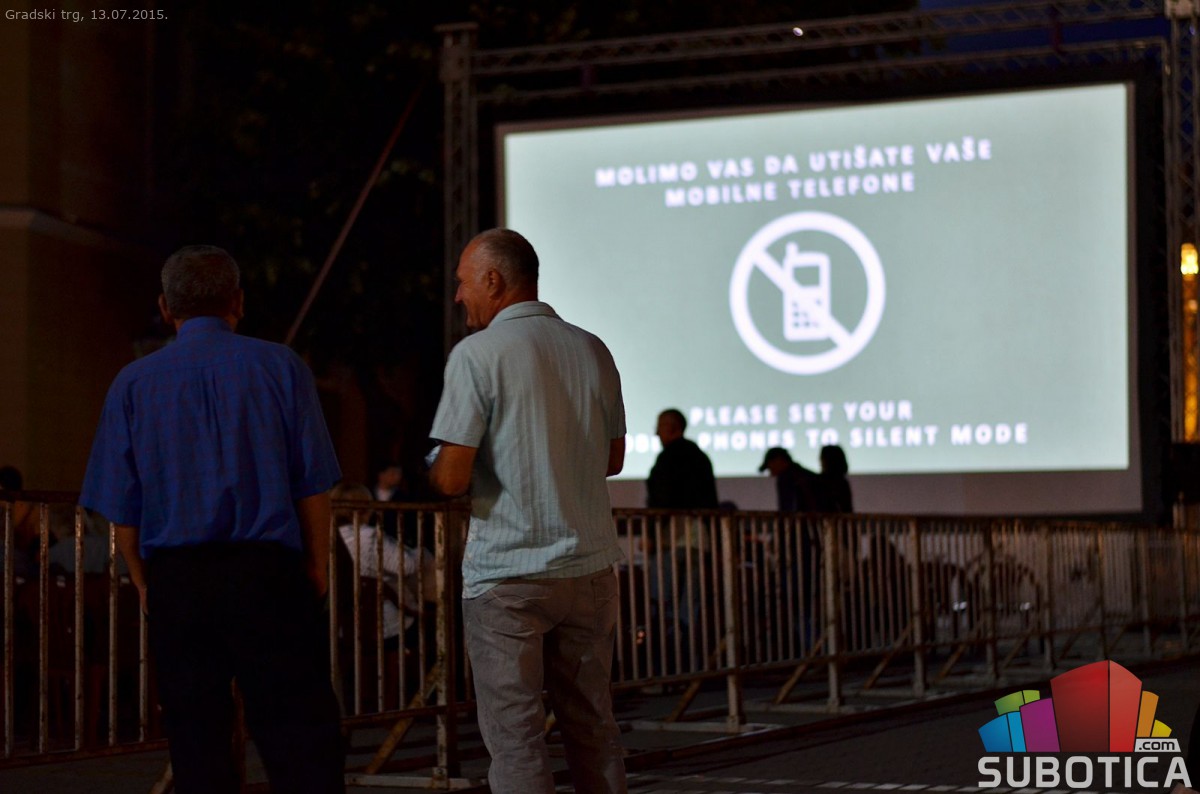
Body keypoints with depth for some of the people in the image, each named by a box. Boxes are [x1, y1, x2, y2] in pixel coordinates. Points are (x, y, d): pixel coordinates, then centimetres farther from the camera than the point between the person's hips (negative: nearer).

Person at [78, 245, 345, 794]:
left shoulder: (133, 384, 5)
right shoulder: (280, 368, 2)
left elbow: (121, 506, 4)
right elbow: (313, 485, 0)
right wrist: (318, 568, 10)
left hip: (175, 581, 2)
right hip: (268, 570, -1)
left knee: (197, 738, 7)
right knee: (300, 729, -1)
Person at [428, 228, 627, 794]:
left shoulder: (477, 354, -9)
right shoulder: (592, 351, 7)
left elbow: (451, 479, -13)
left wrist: (432, 471, 8)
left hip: (506, 575, -5)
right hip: (589, 567, 5)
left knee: (515, 733, 0)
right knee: (593, 724, 13)